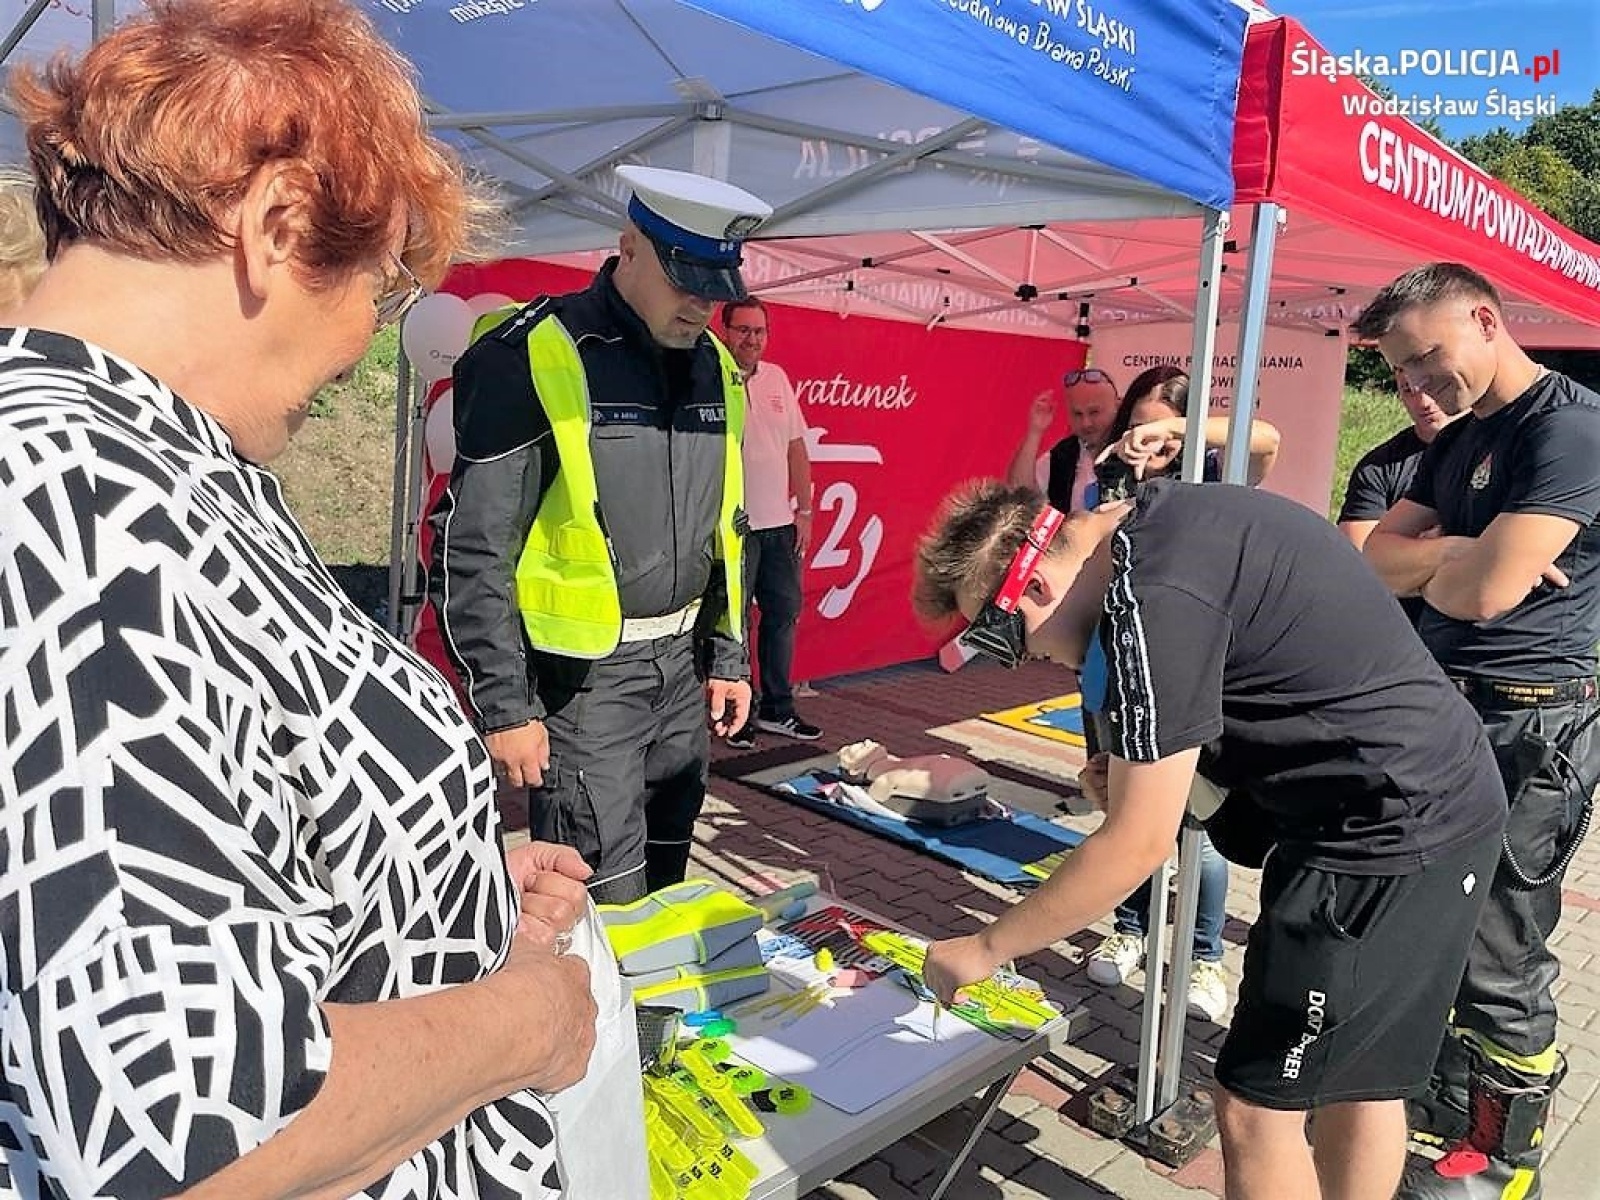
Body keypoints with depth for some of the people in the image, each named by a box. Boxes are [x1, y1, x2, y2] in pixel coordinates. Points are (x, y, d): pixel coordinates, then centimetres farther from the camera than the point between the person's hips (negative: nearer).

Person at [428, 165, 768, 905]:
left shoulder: (714, 366, 7)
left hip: (682, 663, 7)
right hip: (579, 676, -6)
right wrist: (504, 706, -13)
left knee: (664, 894, 17)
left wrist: (728, 656, 13)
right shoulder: (531, 359, -14)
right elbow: (471, 552, -13)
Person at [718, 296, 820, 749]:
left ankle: (777, 708, 26)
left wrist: (804, 511, 11)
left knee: (783, 612, 12)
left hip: (780, 524, 6)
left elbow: (796, 449, 14)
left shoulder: (777, 378, 10)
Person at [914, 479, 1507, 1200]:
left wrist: (985, 948, -9)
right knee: (1356, 1076, 22)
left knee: (1256, 1107, 1)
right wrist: (1135, 770, 0)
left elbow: (1136, 845, -20)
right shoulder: (1164, 516, 4)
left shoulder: (1156, 600, -25)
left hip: (1389, 832, -10)